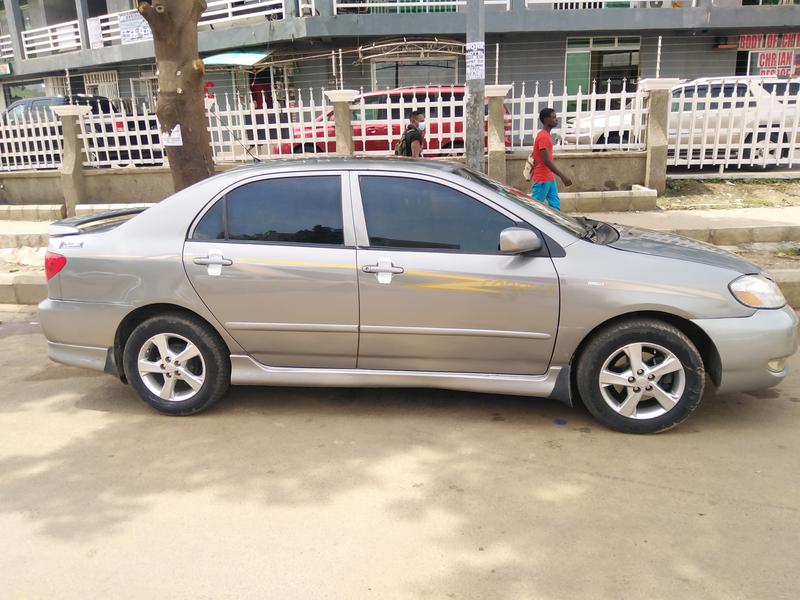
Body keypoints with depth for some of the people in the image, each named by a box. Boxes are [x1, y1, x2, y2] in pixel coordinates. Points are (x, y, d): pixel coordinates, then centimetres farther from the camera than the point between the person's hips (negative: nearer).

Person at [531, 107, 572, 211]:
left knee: (555, 205, 8)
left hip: (549, 178, 10)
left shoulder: (546, 135, 14)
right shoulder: (543, 137, -17)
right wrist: (563, 176, -25)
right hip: (542, 179, -10)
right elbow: (546, 161, -24)